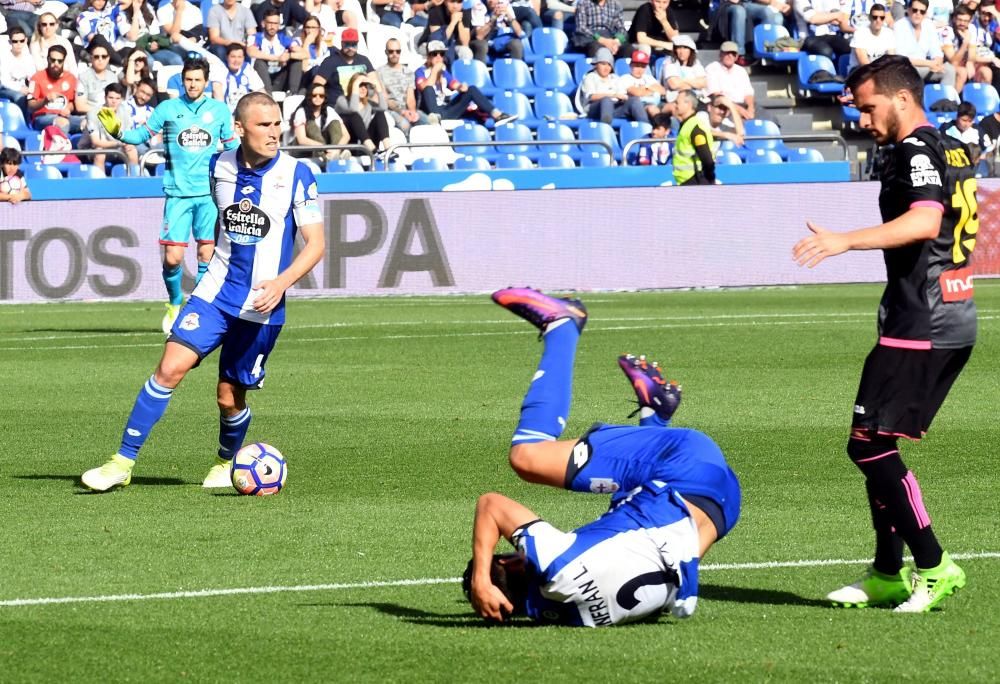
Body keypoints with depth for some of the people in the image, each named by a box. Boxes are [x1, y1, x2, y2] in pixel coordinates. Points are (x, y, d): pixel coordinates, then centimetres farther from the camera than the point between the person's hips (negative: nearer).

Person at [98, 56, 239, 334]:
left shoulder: (219, 110, 7)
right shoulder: (167, 109, 4)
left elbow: (232, 145, 18)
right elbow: (142, 134, 8)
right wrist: (118, 132, -8)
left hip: (209, 193, 1)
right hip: (178, 193, -1)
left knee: (207, 254, -1)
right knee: (172, 257, -6)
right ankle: (175, 305, 19)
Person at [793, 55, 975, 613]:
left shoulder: (916, 152, -13)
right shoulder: (954, 150, 17)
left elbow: (926, 222, -30)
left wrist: (846, 241, -38)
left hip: (921, 324, -10)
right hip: (958, 320, 10)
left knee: (869, 444, -11)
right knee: (878, 446, 14)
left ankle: (934, 567, -11)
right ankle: (888, 575, 17)